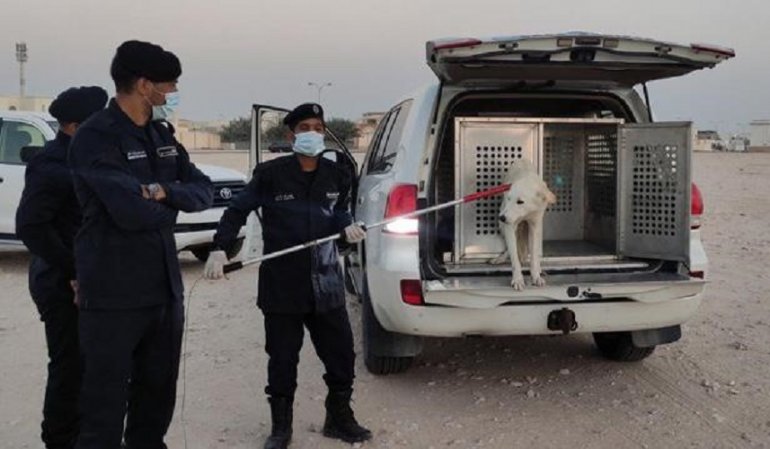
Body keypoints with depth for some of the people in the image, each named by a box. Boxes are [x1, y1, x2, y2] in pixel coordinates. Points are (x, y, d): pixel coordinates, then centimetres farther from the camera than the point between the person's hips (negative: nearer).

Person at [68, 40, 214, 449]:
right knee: (105, 404, 1)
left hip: (165, 287, 8)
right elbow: (130, 211, -26)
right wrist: (169, 208, -4)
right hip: (113, 294, -8)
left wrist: (165, 192, -14)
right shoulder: (95, 137, -14)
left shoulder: (161, 135, 11)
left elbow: (204, 191, 6)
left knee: (158, 394, 19)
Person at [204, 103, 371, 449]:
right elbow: (238, 210, -4)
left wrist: (347, 225, -4)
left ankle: (339, 418, 30)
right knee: (282, 358, 7)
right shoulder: (270, 174, -8)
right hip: (282, 284, -3)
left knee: (341, 352, 10)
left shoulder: (337, 176, 5)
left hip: (325, 281, 4)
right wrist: (220, 248, -15)